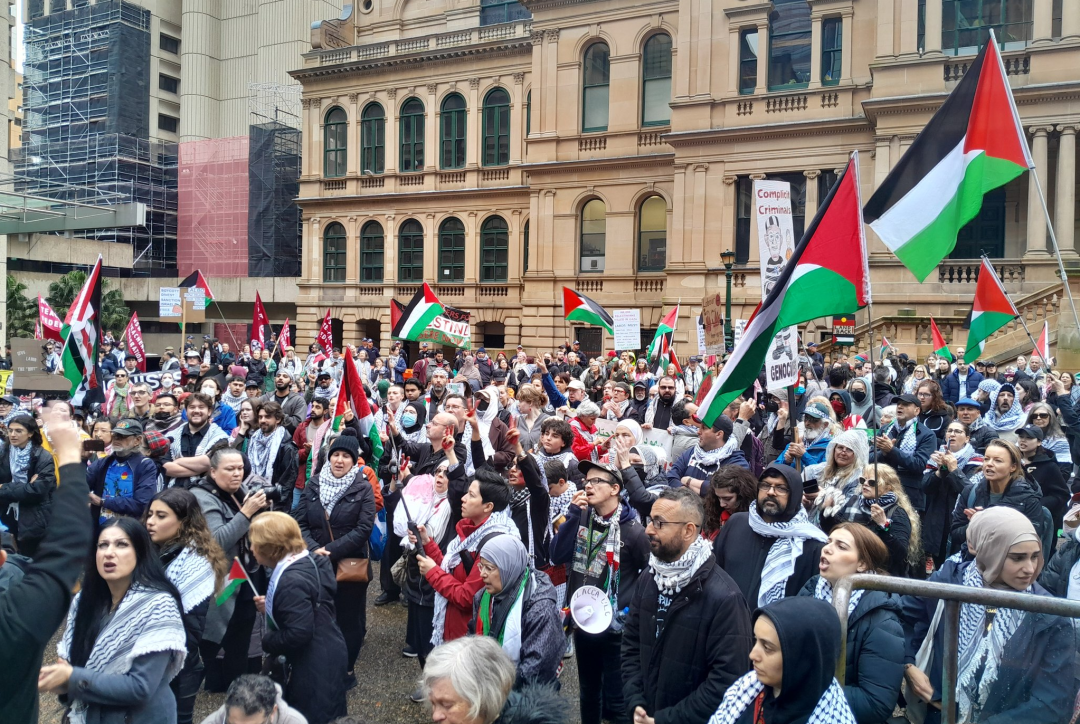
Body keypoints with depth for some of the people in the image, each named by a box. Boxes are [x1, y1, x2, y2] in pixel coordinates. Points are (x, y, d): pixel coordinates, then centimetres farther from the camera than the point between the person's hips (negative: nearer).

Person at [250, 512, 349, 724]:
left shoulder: (291, 581, -27)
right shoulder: (307, 561, 3)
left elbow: (299, 633, -30)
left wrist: (267, 641, -13)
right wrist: (271, 606, 7)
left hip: (315, 663, -10)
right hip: (325, 653, 10)